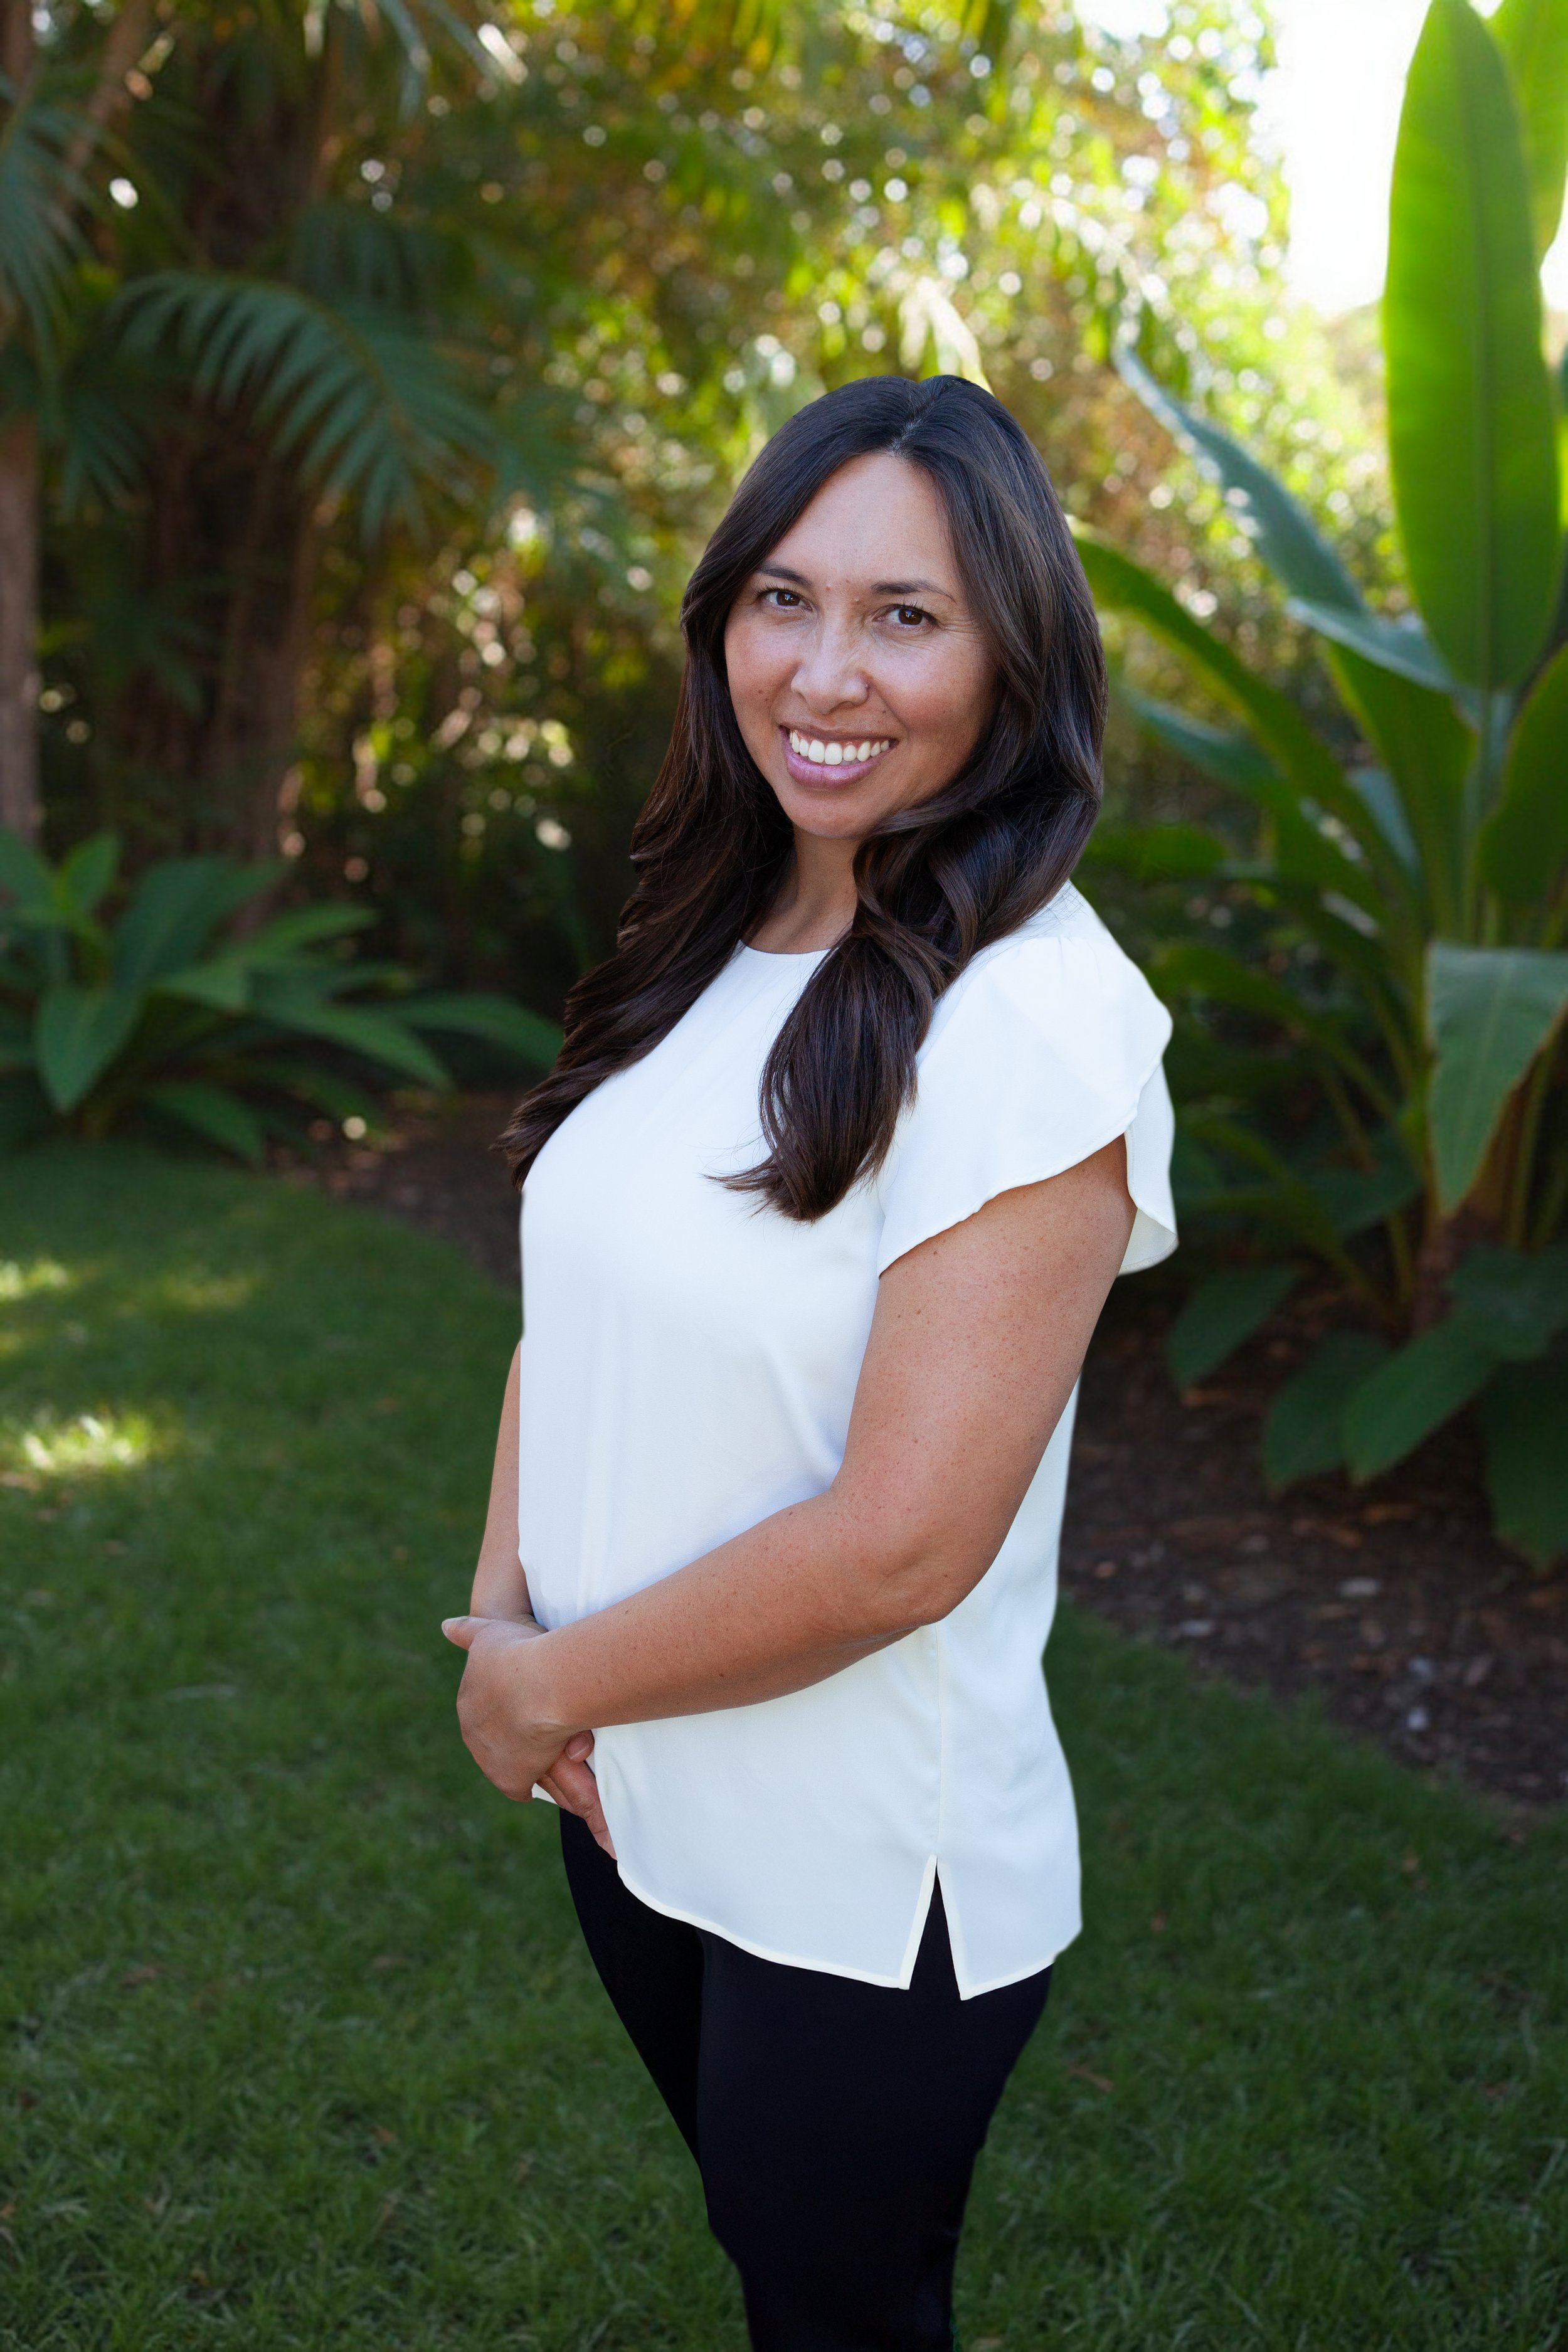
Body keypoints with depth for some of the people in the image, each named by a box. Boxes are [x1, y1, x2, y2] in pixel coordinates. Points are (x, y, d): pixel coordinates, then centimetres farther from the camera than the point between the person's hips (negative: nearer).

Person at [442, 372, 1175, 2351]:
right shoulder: (712, 949, 1)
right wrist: (502, 1606, -8)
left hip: (865, 1886, -6)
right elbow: (575, 1299, 7)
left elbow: (905, 1543, -25)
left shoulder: (1035, 1020, -23)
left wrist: (548, 1686, -13)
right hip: (634, 1805, 7)